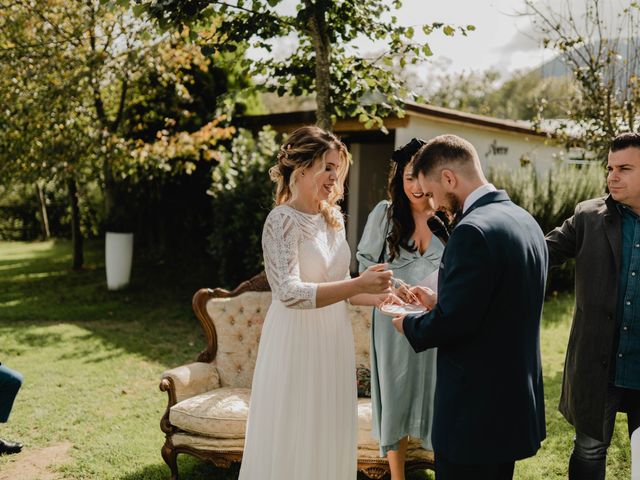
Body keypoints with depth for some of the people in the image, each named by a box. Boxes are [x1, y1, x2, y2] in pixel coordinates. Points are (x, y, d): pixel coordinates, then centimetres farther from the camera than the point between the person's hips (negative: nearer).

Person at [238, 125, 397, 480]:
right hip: (296, 343, -7)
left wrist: (376, 296, -2)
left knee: (329, 439, 14)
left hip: (333, 343, 7)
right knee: (292, 441, 4)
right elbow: (290, 292, -25)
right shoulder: (282, 219, -15)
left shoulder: (333, 219, 7)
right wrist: (358, 284, -31)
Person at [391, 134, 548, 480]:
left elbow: (451, 323, -22)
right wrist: (441, 302, 13)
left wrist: (408, 324, -3)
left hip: (475, 411, -9)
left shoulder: (473, 231, -22)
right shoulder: (527, 221, 8)